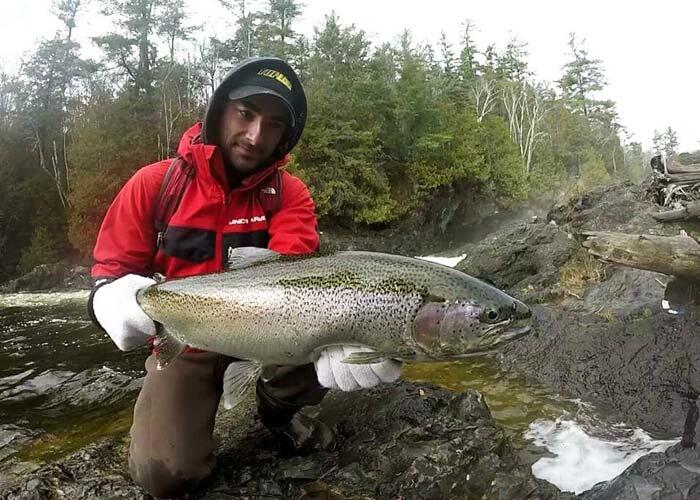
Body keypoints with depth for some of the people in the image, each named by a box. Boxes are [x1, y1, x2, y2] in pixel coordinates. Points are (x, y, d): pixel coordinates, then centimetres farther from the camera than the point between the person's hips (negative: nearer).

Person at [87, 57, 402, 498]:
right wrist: (114, 300, -33)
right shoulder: (156, 183, -11)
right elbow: (110, 269, -6)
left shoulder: (290, 194, -11)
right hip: (184, 344, -1)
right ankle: (193, 412, 19)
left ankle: (278, 408, 7)